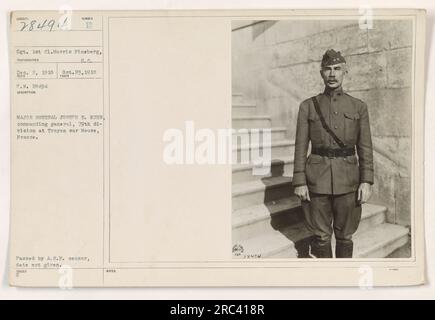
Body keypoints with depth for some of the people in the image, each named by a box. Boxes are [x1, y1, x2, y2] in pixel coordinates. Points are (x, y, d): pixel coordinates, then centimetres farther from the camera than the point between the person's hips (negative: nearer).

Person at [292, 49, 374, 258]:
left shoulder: (359, 107, 5)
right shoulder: (308, 106, 2)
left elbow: (365, 147, 3)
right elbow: (301, 146, 0)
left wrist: (367, 181, -6)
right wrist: (299, 182, -6)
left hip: (348, 180, 1)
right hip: (317, 180, -1)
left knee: (345, 235, 11)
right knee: (321, 236, 6)